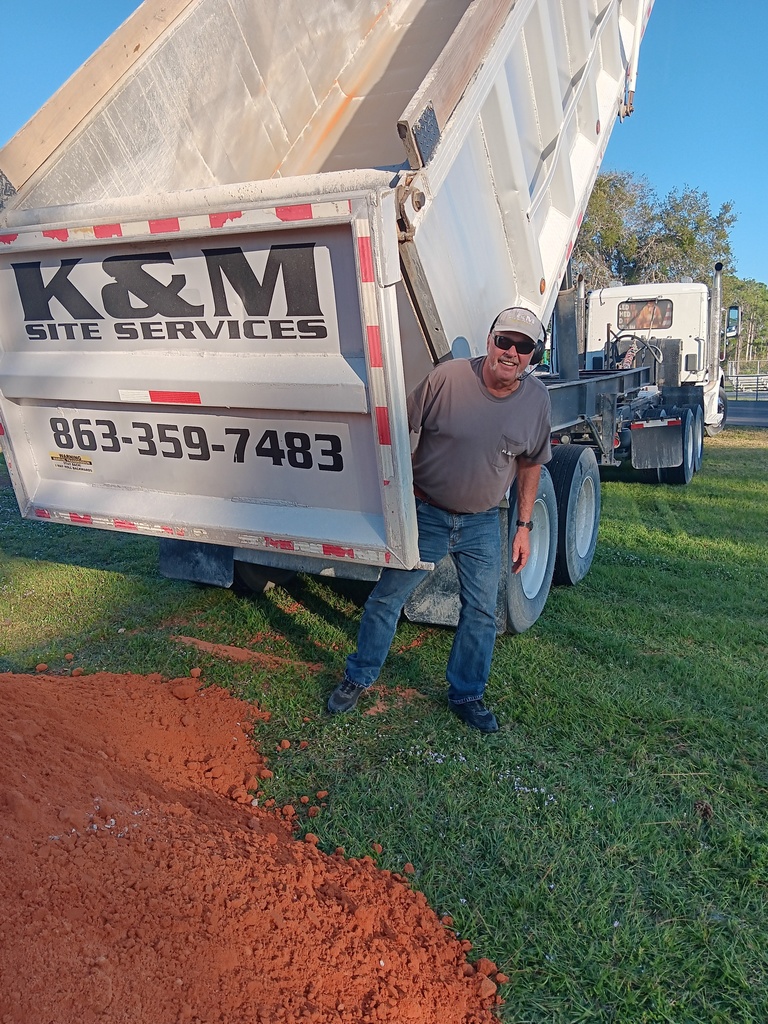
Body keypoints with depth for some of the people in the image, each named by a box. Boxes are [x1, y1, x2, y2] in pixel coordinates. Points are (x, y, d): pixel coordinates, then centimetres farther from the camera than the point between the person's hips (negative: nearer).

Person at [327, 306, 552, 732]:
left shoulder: (537, 398, -4)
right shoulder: (447, 377, -16)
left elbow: (530, 463, 8)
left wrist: (524, 526, 6)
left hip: (482, 524, 3)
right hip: (425, 513, -2)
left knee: (481, 611, 9)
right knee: (387, 596, 6)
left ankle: (466, 695, 30)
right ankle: (358, 678, 28)